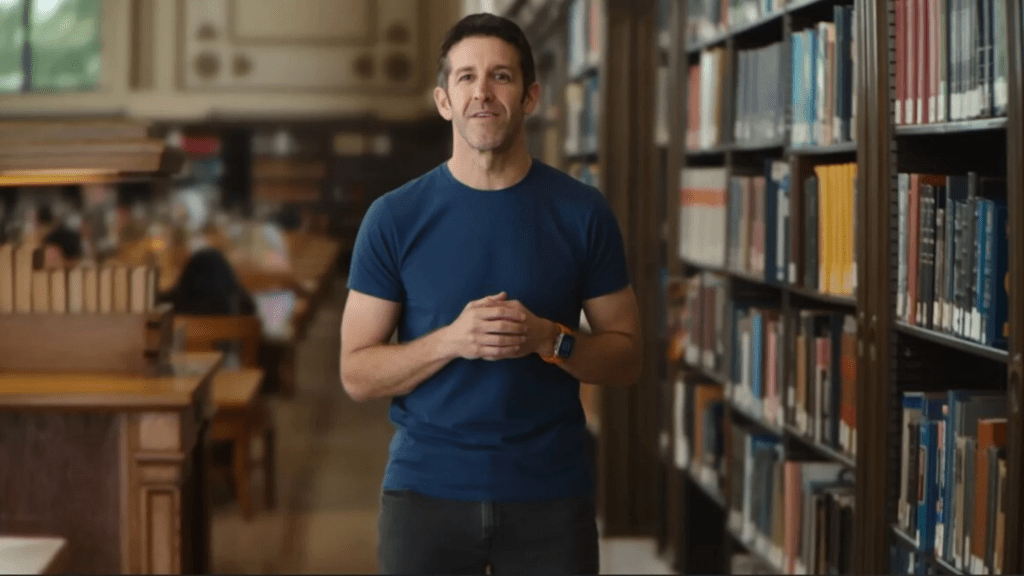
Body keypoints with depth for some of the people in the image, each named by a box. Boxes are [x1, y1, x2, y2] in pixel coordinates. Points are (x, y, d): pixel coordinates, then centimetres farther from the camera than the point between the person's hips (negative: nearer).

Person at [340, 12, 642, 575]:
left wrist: (547, 338, -15)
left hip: (551, 496, 0)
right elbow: (357, 375, -1)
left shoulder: (582, 213, 0)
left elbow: (626, 358, 4)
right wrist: (452, 341, -18)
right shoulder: (394, 217, -1)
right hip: (425, 492, 0)